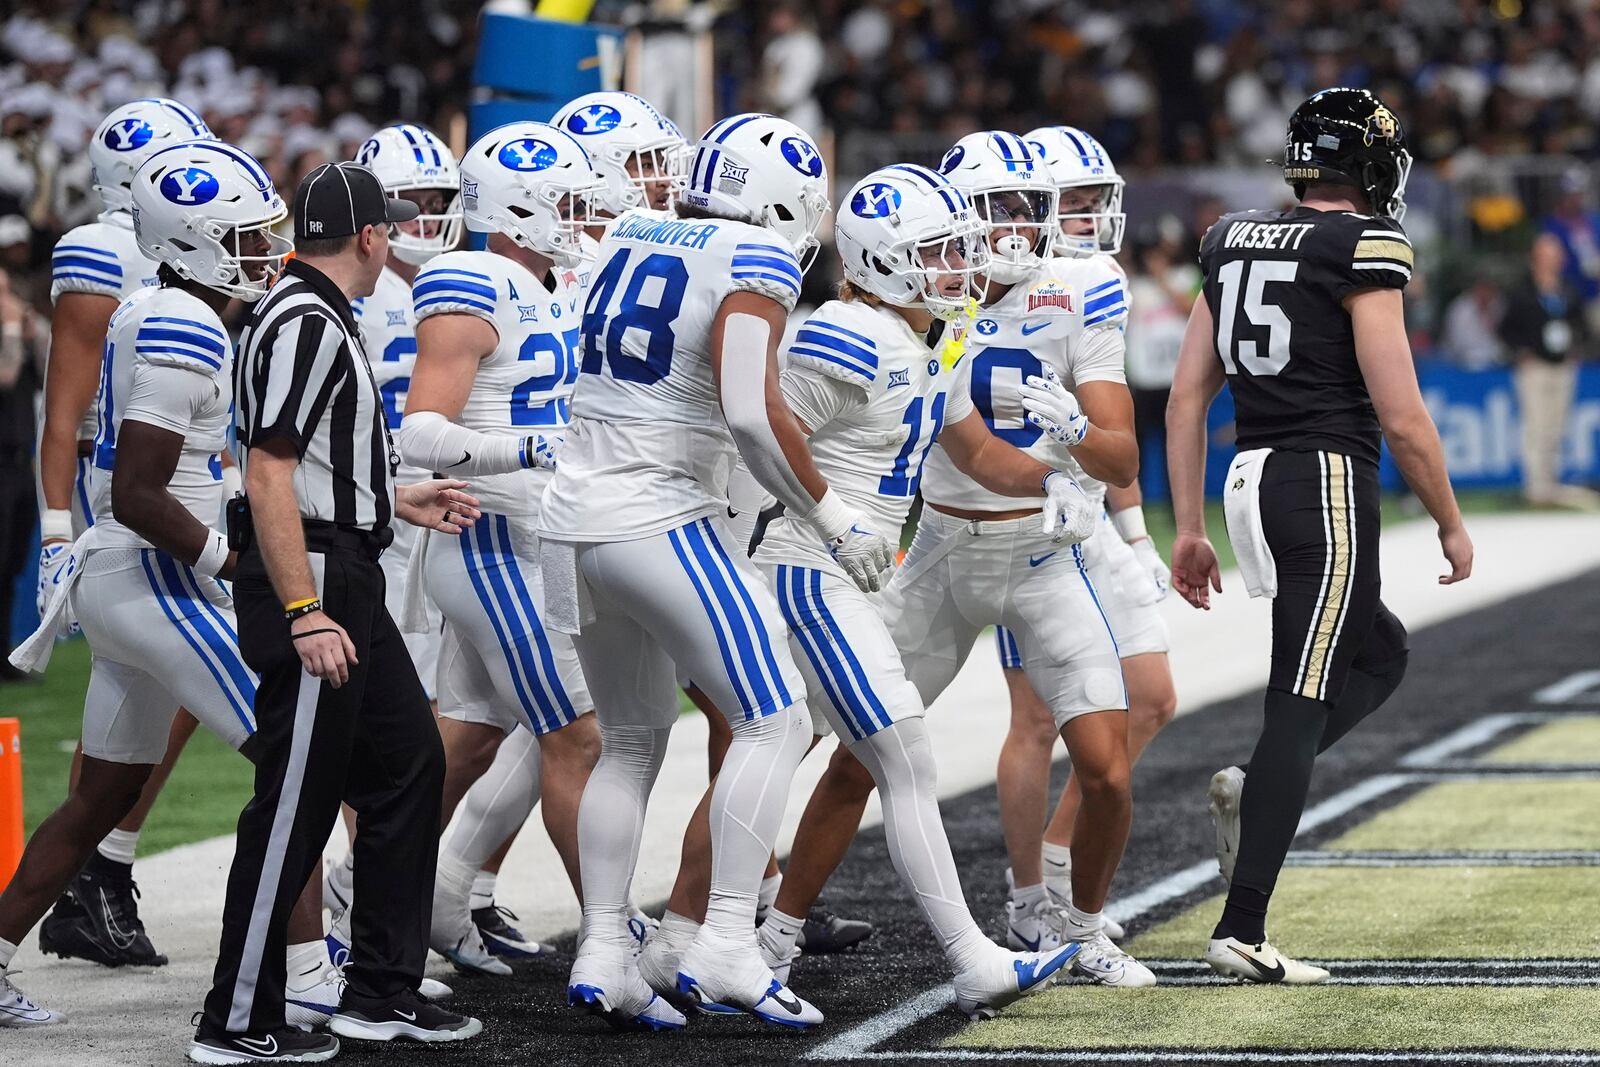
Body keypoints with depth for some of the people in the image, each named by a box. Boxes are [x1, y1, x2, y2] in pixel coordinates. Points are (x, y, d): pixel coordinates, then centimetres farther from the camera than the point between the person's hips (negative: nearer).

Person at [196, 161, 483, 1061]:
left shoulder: (317, 318, 14)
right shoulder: (306, 327, -17)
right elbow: (267, 478, -23)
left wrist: (396, 501, 29)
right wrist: (305, 616, -26)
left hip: (346, 581, 11)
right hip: (311, 581, -11)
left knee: (409, 764, 15)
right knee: (296, 801, -6)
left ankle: (383, 992, 22)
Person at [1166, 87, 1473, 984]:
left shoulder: (1234, 245, 12)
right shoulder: (1364, 250, -9)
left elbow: (1186, 401, 13)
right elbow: (1402, 418, -11)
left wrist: (1191, 530, 18)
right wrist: (1452, 524, 2)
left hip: (1253, 477, 8)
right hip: (1327, 482, -8)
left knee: (1381, 652, 25)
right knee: (1302, 703, -5)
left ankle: (1258, 790, 4)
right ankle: (1242, 931, -7)